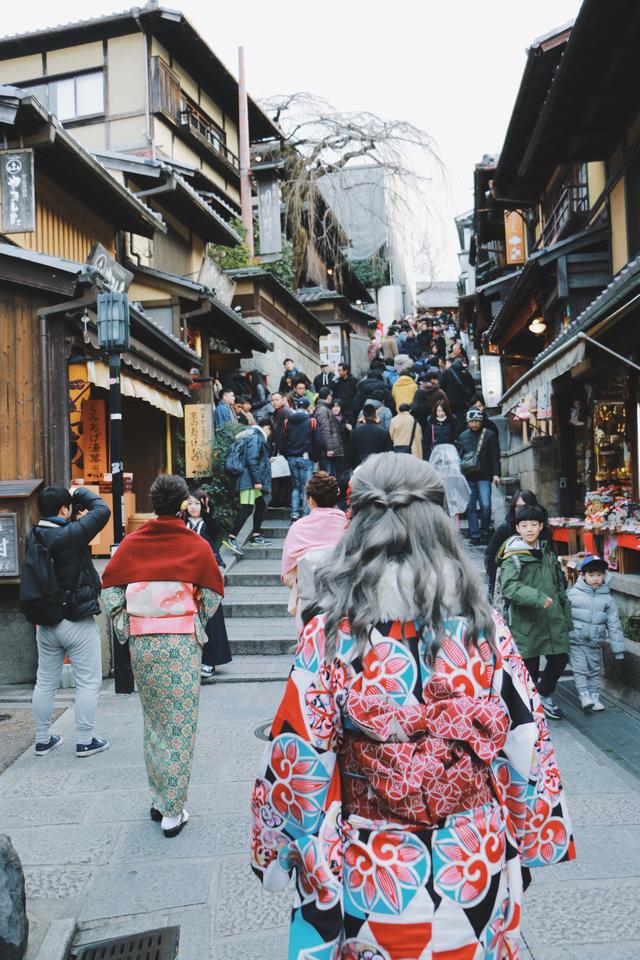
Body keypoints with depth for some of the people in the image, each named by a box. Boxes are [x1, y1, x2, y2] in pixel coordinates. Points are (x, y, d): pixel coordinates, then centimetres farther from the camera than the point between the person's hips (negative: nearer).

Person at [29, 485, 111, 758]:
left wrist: (77, 518, 3)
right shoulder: (70, 534, -21)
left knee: (45, 683, 16)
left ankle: (43, 740, 26)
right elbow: (102, 510, -16)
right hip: (78, 622, -7)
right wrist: (80, 492, -1)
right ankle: (85, 741, 11)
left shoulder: (34, 537, 1)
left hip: (46, 621, 7)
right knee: (88, 683, 5)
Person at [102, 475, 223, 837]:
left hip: (141, 643, 3)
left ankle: (158, 799, 28)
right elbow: (212, 598, -5)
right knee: (181, 726, 6)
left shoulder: (130, 544, 3)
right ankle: (173, 811, 11)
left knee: (153, 722, 18)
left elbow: (111, 594, 0)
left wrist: (127, 633, 11)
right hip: (183, 643, -3)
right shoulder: (197, 546, -4)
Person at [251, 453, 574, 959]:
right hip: (479, 872, 2)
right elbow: (528, 749, -5)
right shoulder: (486, 629, -12)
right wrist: (530, 844, 10)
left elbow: (297, 762, -14)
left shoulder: (330, 637, -19)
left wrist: (276, 854, 2)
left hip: (369, 882, -1)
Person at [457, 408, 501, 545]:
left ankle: (484, 532, 9)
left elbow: (495, 456, 2)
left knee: (485, 505, -8)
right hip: (467, 477, 2)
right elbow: (458, 455, 15)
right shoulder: (463, 436, 12)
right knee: (470, 507, 3)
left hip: (484, 477, -2)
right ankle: (474, 534, 9)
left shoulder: (489, 435, 4)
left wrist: (496, 474, -7)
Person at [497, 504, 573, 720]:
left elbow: (560, 586, 19)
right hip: (526, 622, -6)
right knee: (530, 666, 5)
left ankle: (545, 694, 35)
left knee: (560, 659, 9)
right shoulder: (513, 558, -11)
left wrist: (566, 616, 18)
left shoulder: (547, 552, 11)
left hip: (553, 621, 6)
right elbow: (509, 587, -26)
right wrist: (538, 598, -35)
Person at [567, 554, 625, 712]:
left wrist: (618, 648, 0)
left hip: (596, 642, 2)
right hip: (576, 641, -2)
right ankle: (584, 695, -3)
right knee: (580, 669, -7)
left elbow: (614, 624, 0)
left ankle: (594, 696, 24)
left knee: (594, 670, 13)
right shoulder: (573, 593, -7)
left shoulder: (607, 598, -2)